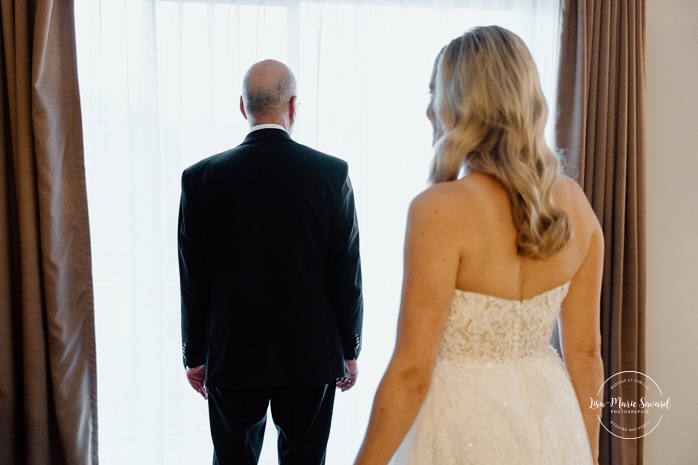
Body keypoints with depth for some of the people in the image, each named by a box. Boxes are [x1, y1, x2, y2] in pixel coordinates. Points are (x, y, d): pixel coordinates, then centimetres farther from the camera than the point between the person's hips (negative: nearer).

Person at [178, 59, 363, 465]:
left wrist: (195, 355, 8)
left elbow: (193, 281, -3)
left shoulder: (201, 178, -8)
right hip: (311, 355, 0)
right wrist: (349, 350, 6)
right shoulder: (332, 173, -9)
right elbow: (347, 274, -5)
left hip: (232, 356, 1)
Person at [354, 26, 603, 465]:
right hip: (549, 417, 6)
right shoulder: (575, 203, -3)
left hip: (465, 425, -5)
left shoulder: (442, 209, -22)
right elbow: (586, 353, 3)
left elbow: (412, 371, -20)